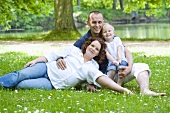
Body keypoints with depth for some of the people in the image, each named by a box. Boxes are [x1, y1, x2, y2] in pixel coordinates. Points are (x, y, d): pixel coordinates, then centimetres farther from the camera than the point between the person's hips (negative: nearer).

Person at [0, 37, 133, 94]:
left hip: (53, 84, -2)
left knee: (21, 85, -26)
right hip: (47, 68, 2)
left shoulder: (92, 68, 5)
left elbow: (102, 78, -11)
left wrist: (121, 89, -28)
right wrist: (35, 61, -3)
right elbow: (54, 55, 8)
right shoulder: (74, 50, 8)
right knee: (20, 75, -24)